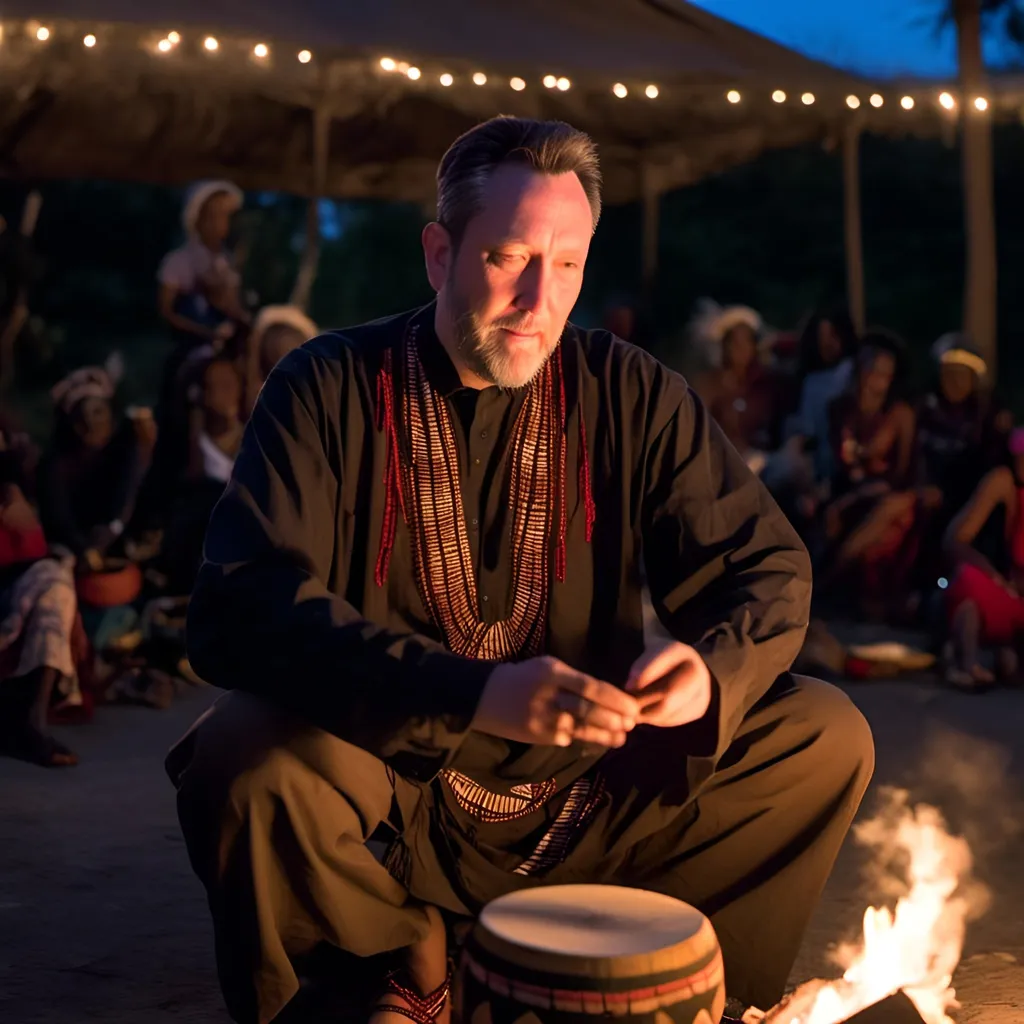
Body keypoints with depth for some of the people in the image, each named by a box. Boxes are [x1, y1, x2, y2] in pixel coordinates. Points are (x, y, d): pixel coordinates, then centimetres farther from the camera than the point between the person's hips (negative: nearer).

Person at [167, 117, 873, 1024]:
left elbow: (766, 566, 1)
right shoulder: (330, 388, -10)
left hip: (586, 803, 3)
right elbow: (241, 607, -23)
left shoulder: (629, 394, -1)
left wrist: (712, 667, -24)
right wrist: (473, 694, -36)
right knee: (245, 759, -32)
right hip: (393, 801, -2)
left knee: (826, 736, -11)